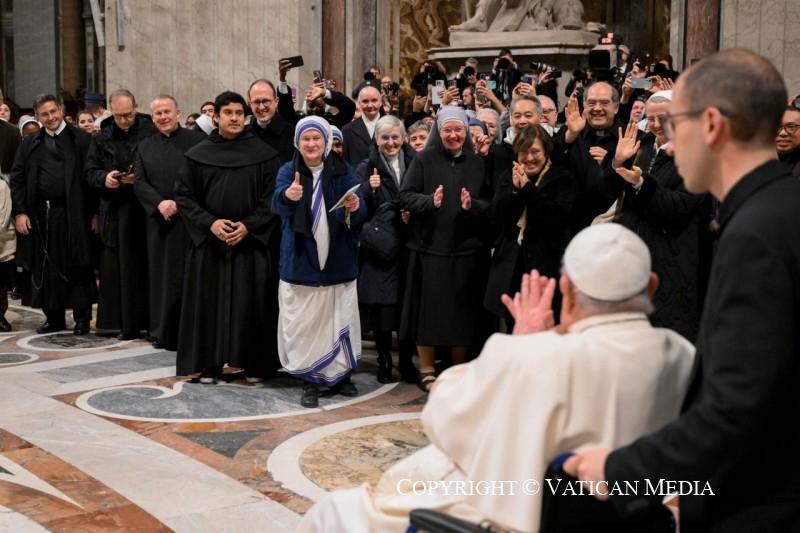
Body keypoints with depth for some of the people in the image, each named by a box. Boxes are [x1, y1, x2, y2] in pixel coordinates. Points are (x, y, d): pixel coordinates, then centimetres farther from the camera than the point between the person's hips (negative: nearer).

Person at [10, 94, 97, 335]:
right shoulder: (29, 144, 10)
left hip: (71, 214, -3)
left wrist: (94, 212, -9)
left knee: (76, 267, 2)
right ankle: (54, 317, 19)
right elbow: (17, 178, 8)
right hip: (39, 215, 4)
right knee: (45, 268, 8)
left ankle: (82, 318, 11)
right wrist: (19, 212, -2)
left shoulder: (81, 140, 0)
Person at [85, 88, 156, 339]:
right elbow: (90, 172, 13)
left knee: (148, 268, -1)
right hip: (115, 212, 3)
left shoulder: (151, 132, -2)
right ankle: (128, 324, 9)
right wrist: (104, 178, -8)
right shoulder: (102, 138, 11)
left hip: (146, 208, -3)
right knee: (121, 270, 3)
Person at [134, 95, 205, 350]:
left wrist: (179, 204, -14)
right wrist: (160, 203, -11)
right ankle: (161, 332, 14)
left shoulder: (197, 140, 0)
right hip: (158, 221, 4)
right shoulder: (145, 146, 15)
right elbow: (139, 183, 6)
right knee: (160, 274, 7)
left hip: (188, 220, -4)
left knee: (184, 275, -4)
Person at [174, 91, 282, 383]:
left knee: (251, 302, 2)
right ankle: (210, 364, 12)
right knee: (211, 301, 4)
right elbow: (183, 195, 2)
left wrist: (249, 226, -13)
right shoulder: (198, 155, 3)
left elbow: (273, 197, -1)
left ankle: (254, 364, 12)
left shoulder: (264, 154, 0)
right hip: (209, 240, 1)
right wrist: (209, 222, -12)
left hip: (252, 241, -1)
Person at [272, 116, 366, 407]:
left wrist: (354, 207, -29)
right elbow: (278, 204, -20)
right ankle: (309, 380, 9)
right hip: (301, 260, -1)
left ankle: (340, 374, 22)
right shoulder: (288, 171, 0)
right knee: (303, 322, 0)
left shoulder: (343, 172, 3)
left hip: (338, 260, 1)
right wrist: (287, 195, -43)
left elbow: (360, 212, -6)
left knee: (338, 319, 7)